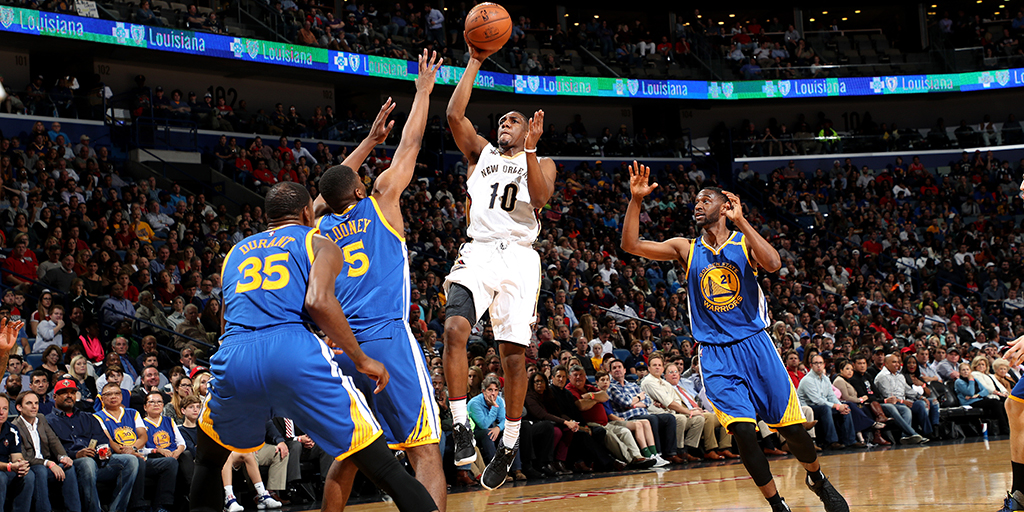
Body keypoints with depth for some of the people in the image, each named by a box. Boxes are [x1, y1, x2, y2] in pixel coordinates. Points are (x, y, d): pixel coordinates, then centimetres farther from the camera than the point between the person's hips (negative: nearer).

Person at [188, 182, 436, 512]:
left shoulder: (236, 252, 31)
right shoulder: (319, 244, 17)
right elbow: (319, 301, -4)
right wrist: (361, 359, 4)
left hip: (233, 360, 3)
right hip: (294, 352, -3)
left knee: (208, 461, 31)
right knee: (382, 466, 3)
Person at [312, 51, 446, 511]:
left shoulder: (321, 226, 17)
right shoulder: (380, 203, 7)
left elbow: (333, 188, 39)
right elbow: (410, 145, 15)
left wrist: (370, 140, 45)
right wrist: (424, 90, 27)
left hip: (339, 348, 5)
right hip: (387, 339, -5)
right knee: (425, 453, -7)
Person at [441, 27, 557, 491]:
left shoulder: (541, 163, 16)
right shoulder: (480, 152, 20)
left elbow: (540, 196, -7)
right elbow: (454, 114, 3)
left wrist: (530, 148, -14)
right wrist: (475, 62, 3)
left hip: (519, 258, -1)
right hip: (478, 253, 1)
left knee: (514, 353, -4)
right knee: (454, 328, -25)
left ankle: (510, 443, 11)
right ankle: (460, 426, -20)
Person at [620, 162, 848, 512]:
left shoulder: (745, 242, 1)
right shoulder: (686, 249, 6)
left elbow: (773, 264, -22)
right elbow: (631, 245, -3)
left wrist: (740, 221, -24)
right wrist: (636, 199, -14)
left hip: (755, 345, -1)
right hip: (716, 355, 1)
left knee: (790, 427, 2)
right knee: (743, 432, -15)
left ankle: (818, 480, 31)